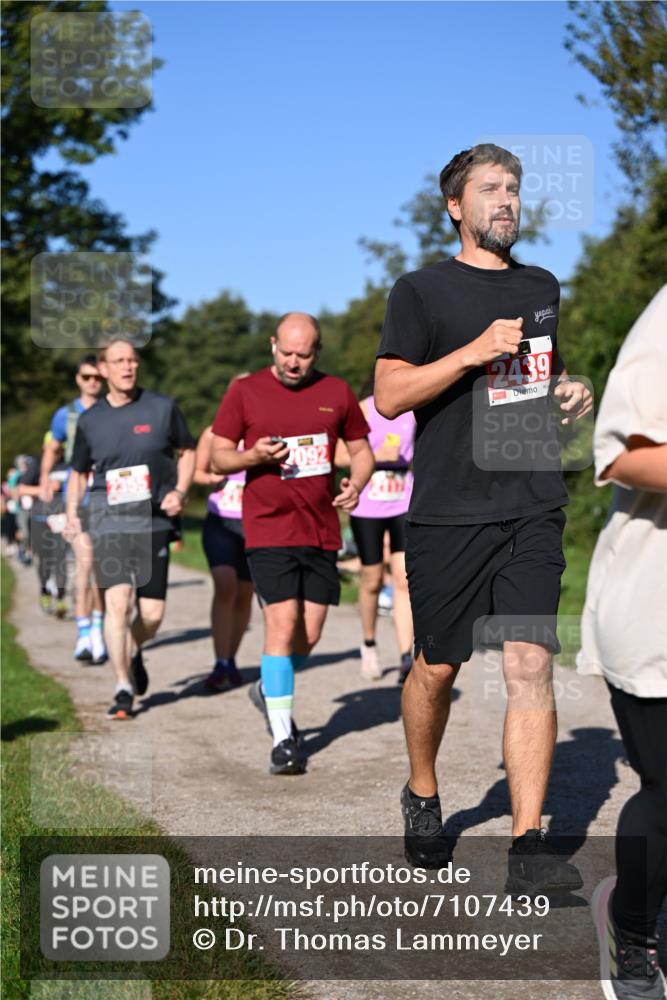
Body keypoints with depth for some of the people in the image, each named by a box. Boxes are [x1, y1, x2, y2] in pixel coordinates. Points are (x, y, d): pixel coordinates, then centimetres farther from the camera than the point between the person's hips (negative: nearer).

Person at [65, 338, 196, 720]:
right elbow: (79, 472, 18)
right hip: (109, 520, 0)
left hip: (154, 521, 0)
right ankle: (124, 688, -5)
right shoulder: (90, 420, 6)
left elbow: (187, 452, 14)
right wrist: (72, 514, 3)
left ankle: (134, 653, 35)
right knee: (117, 602, -16)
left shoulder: (162, 408, 3)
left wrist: (180, 491, -3)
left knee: (152, 614, 1)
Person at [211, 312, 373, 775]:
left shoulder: (337, 393, 7)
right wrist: (255, 456, -17)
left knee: (310, 635, 6)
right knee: (283, 626, -12)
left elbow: (361, 449, 16)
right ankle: (284, 738, -6)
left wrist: (356, 485, -5)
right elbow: (219, 455, 4)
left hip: (321, 530, 3)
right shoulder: (246, 392, 1)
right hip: (269, 529, -3)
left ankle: (269, 690, 36)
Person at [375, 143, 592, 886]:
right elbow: (388, 394, -6)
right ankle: (422, 796, 34)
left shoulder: (542, 287, 17)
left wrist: (569, 394, 8)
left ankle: (528, 844, -6)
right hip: (449, 511, -3)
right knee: (437, 667, 8)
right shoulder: (422, 290, 1)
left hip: (533, 507, 3)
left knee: (530, 665, -7)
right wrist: (472, 352, -16)